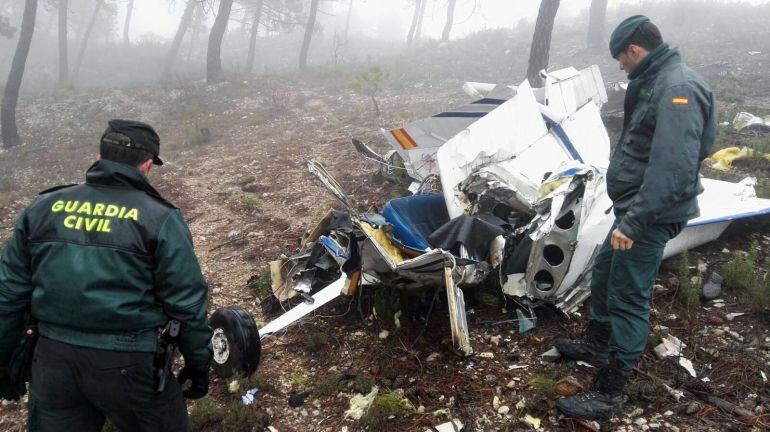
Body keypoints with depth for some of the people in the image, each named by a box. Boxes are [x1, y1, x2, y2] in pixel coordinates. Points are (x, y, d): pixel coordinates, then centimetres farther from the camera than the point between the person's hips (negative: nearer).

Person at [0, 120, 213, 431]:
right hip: (127, 364, -4)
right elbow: (187, 303, -9)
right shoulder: (160, 219, -10)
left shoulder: (43, 209, 3)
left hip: (52, 359, 4)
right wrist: (198, 363, 4)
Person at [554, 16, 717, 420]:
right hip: (634, 208, 10)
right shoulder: (654, 82, 13)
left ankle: (608, 393, 4)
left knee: (628, 298, -5)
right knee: (603, 274, 22)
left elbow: (673, 169, -30)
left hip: (650, 216, -10)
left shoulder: (679, 88, -20)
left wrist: (633, 222, -30)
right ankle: (595, 344, 42)